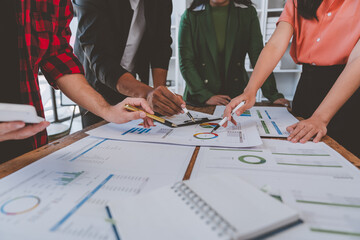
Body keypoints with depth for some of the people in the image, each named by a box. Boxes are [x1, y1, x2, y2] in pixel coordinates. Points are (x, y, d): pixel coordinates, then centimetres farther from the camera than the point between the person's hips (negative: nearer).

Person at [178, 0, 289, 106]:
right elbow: (186, 62, -4)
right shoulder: (190, 16, 2)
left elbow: (258, 57, 1)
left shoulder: (248, 13, 6)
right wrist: (205, 96, -14)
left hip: (237, 96, 2)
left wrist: (273, 95, -7)